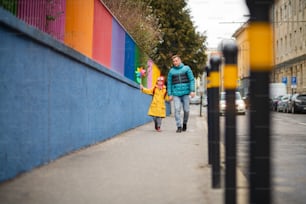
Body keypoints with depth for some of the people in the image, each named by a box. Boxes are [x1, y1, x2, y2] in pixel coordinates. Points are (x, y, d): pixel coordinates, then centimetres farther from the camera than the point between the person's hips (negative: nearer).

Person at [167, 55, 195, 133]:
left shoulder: (186, 68, 4)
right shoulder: (171, 71, 7)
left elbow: (192, 80, 1)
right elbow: (169, 83, 10)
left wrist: (192, 90, -9)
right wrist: (170, 94, 3)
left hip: (185, 93, 0)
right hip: (176, 94, 0)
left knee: (186, 110, 3)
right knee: (177, 109, -12)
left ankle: (184, 123, 26)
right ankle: (179, 126, -8)